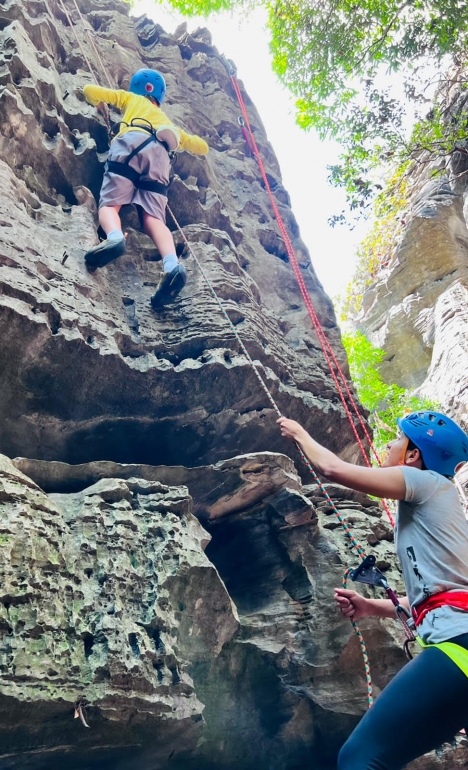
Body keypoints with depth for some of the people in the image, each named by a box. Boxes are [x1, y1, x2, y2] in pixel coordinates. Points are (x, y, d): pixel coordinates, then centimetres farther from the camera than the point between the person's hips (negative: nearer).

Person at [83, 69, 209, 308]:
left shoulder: (131, 98, 36)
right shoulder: (167, 122, 43)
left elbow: (90, 91, 33)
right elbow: (202, 147, 46)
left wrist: (100, 103, 55)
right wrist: (182, 139, 61)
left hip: (132, 143, -2)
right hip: (160, 153, 2)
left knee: (110, 203, -12)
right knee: (153, 217, -15)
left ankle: (115, 237, -47)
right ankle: (172, 264, -43)